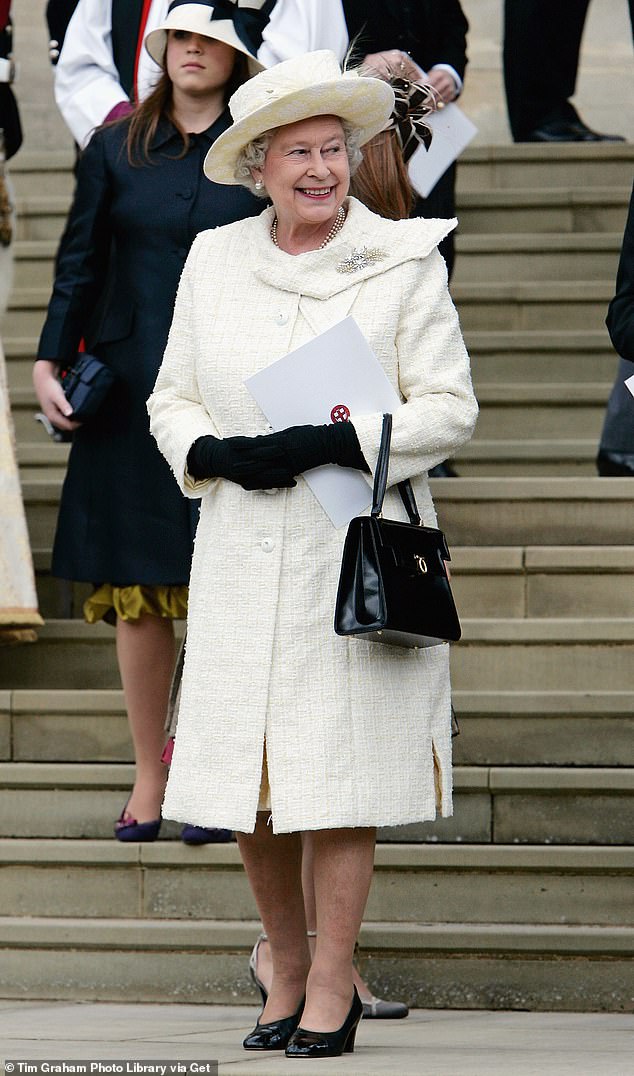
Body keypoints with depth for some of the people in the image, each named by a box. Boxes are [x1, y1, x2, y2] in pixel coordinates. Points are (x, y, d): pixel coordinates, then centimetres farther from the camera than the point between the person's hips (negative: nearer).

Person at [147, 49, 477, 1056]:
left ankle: (332, 987, 4)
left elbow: (447, 407, -4)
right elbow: (172, 400, 14)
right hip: (242, 553, 3)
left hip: (356, 548, -3)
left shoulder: (404, 261, -1)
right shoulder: (213, 261, 9)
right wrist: (218, 455, -7)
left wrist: (330, 443, -16)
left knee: (338, 773, -5)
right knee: (246, 782, 3)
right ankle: (287, 971, 19)